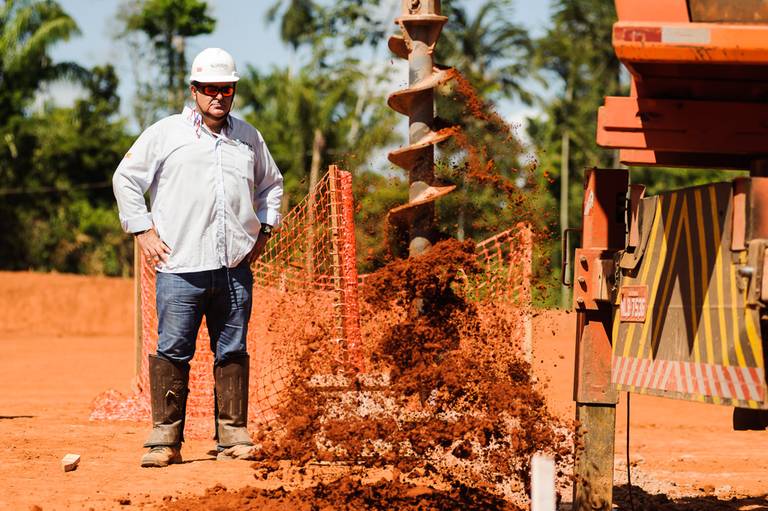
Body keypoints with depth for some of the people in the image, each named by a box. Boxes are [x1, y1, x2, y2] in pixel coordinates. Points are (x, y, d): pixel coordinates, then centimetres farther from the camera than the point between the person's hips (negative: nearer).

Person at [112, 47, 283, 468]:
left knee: (233, 352, 6)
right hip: (180, 266, -3)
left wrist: (264, 228, 17)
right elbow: (126, 179, 7)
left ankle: (233, 437, 11)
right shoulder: (165, 133, 4)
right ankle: (165, 440, -3)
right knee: (172, 352, -6)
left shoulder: (249, 138, 16)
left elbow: (271, 183, 30)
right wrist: (143, 230, 0)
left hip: (235, 267, 3)